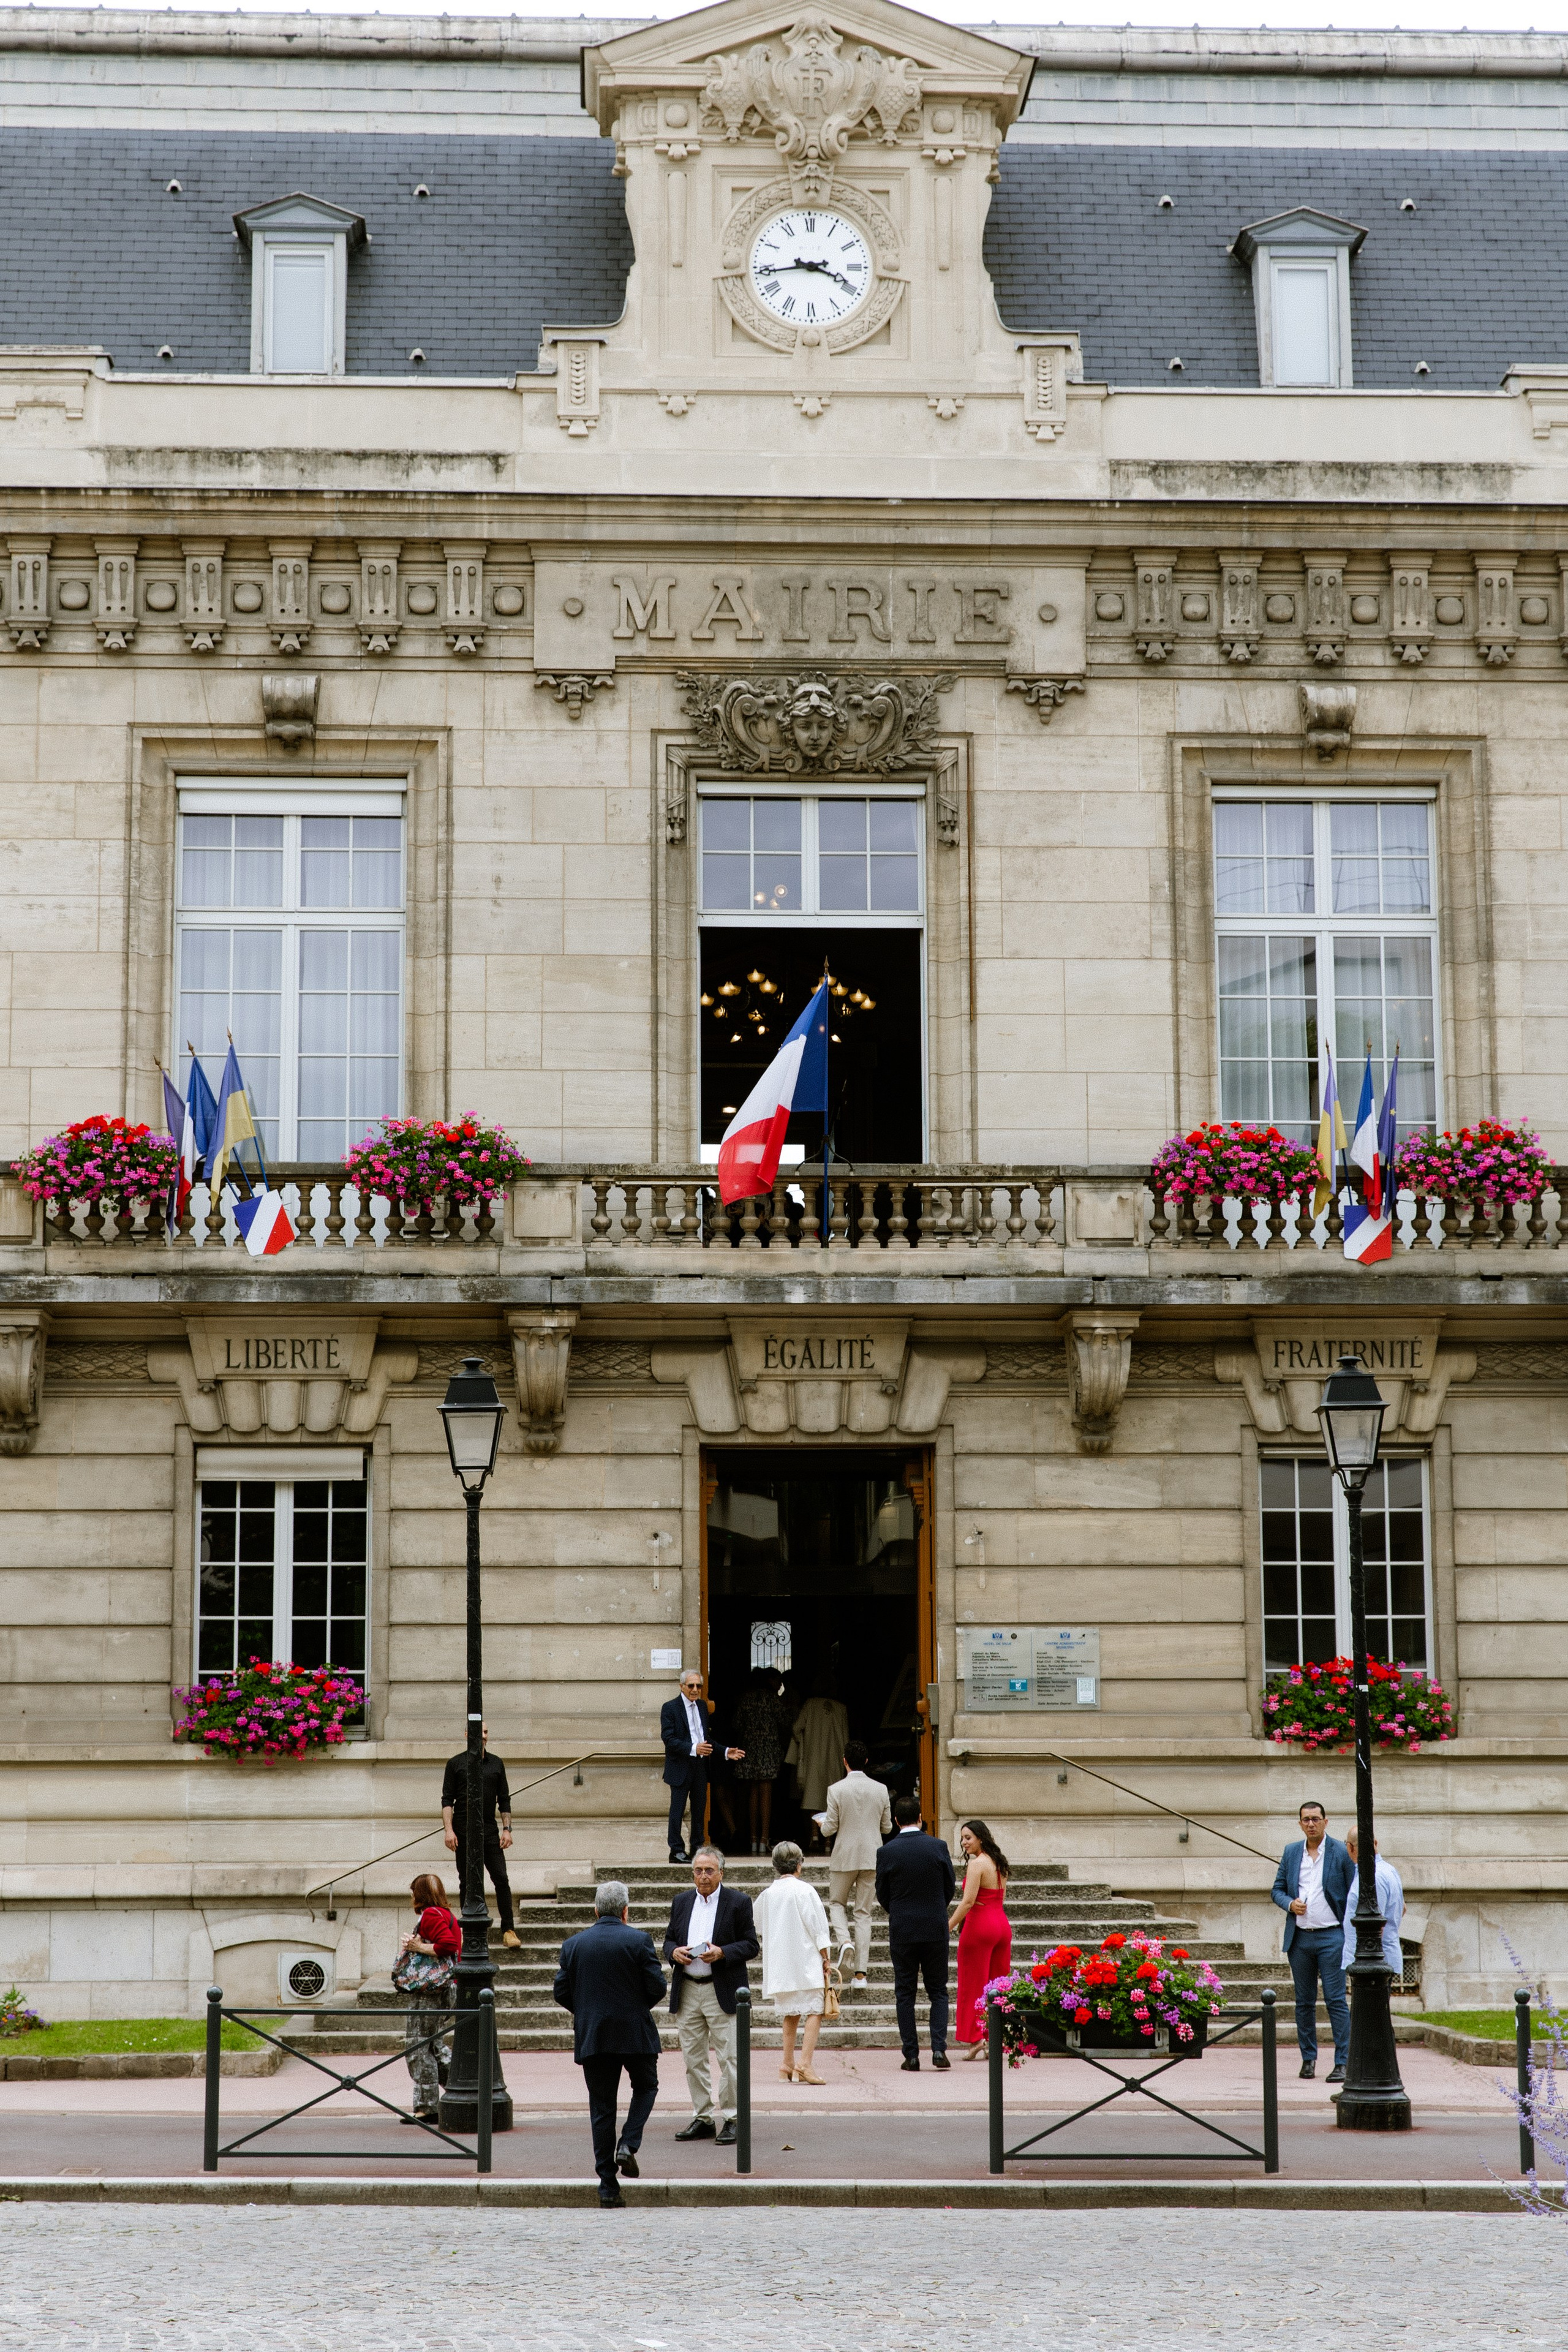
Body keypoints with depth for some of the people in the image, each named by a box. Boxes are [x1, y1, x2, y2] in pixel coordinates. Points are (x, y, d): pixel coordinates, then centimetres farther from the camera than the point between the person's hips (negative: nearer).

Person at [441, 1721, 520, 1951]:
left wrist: (507, 1829, 5)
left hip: (490, 1830, 2)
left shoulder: (496, 1764, 12)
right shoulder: (456, 1764, 3)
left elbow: (504, 1800, 14)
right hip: (464, 1831, -2)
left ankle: (508, 1930, -2)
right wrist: (448, 1830, -10)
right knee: (469, 1882, 2)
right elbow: (447, 1800, 0)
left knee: (501, 1878, -6)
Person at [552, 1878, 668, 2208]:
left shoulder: (573, 1944, 2)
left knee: (601, 2107, 7)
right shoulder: (639, 1940, -7)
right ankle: (628, 2144, -1)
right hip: (634, 2033, -2)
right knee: (646, 2086, 21)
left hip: (591, 2037, 2)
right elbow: (657, 1987, -9)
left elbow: (561, 1992, 2)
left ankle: (608, 2186, 5)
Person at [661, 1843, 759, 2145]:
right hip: (687, 1992, 5)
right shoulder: (682, 1901, 13)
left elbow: (751, 1946, -2)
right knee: (693, 2059, 8)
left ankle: (731, 2120, 2)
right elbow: (669, 1940, 17)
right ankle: (702, 2118, 16)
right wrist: (674, 1952, -6)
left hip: (722, 1992, -5)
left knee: (728, 2058, -5)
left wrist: (722, 1953, -18)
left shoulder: (739, 1902, -1)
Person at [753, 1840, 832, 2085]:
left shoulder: (768, 1894, 5)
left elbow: (758, 1927, 17)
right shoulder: (804, 1890, -11)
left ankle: (787, 2064, 12)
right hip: (806, 1962, -6)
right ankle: (805, 2063, -15)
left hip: (779, 1964, 6)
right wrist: (826, 1958, 0)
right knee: (814, 2011, -4)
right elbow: (817, 1927, -10)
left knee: (789, 2013, 14)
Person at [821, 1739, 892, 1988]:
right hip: (872, 1857, 2)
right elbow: (887, 1828, 6)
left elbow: (830, 1829, -9)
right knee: (864, 1912, 7)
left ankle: (844, 1940, -10)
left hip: (844, 1857, -2)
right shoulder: (881, 1790, -1)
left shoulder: (836, 1790, -11)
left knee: (838, 1903, 20)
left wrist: (824, 1824, 14)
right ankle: (861, 1973, 3)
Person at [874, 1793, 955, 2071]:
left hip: (902, 1931, -1)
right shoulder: (938, 1847, -5)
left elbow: (882, 1894, 2)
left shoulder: (887, 1852, -7)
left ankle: (911, 2056, 4)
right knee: (938, 1992, 10)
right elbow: (950, 1886, 4)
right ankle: (939, 2048, -5)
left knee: (905, 1994, 7)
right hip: (936, 1929, 1)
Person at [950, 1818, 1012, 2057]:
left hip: (980, 1924, -8)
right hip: (1002, 1925, 8)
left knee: (975, 1983, 0)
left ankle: (976, 2036, -1)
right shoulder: (999, 1865, 12)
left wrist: (948, 1927, -15)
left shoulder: (977, 1864, -12)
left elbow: (968, 1902, -18)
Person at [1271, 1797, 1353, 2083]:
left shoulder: (1341, 1853, -1)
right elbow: (1277, 1889, 15)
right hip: (1300, 1938, 4)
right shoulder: (1291, 1852, 10)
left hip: (1332, 1937, -4)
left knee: (1336, 2000, -7)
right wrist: (1289, 1904, -7)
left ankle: (1342, 2063, -5)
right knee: (1304, 2002, 9)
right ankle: (1308, 2058, 18)